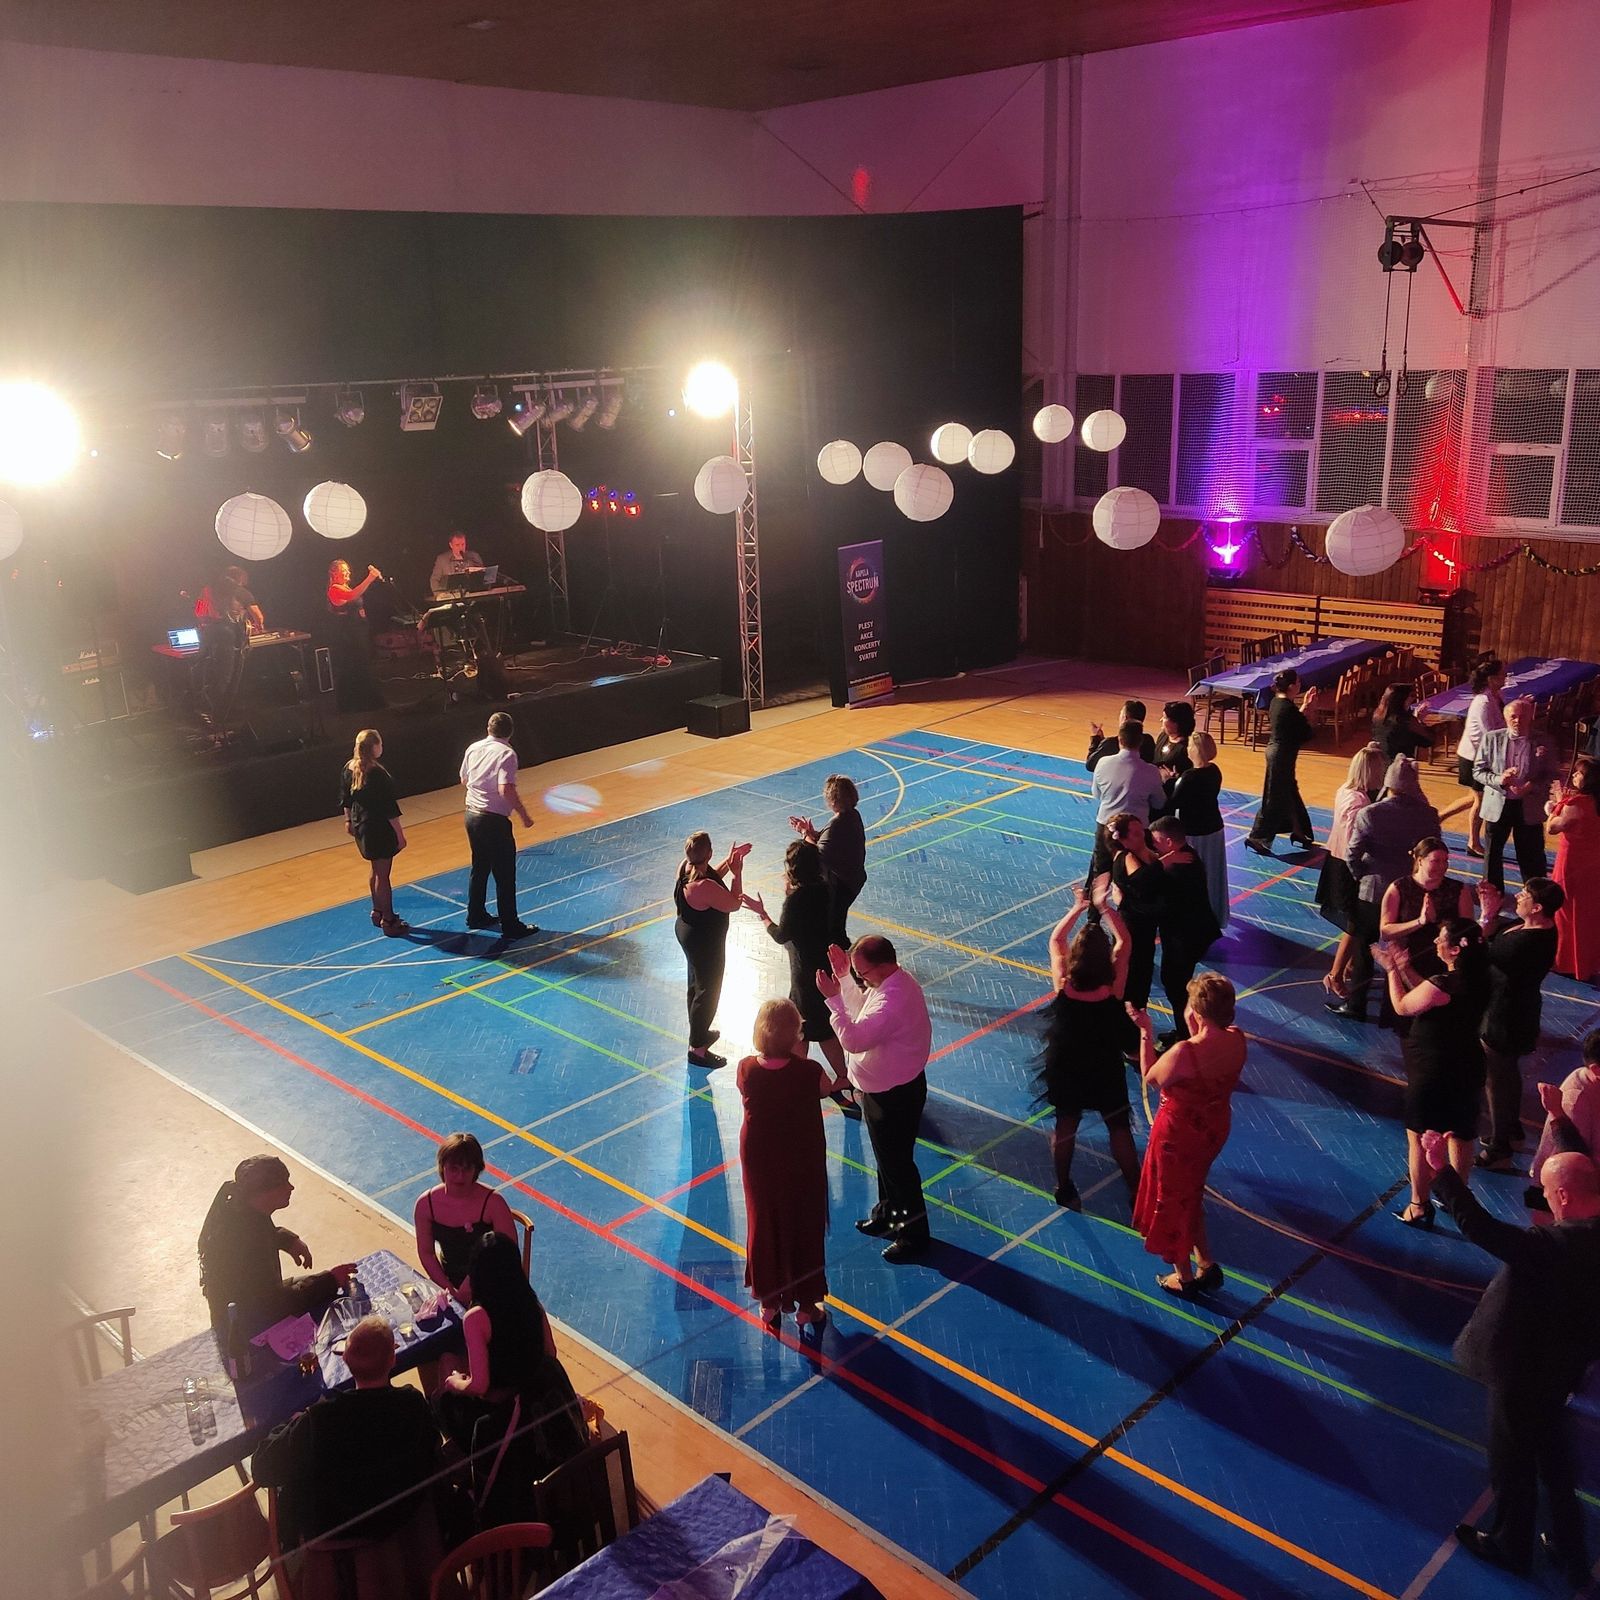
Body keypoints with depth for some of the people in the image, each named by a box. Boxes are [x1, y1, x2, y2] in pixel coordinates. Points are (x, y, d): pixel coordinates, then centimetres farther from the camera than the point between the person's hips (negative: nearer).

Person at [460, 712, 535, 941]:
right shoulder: (506, 753, -15)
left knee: (479, 868, 22)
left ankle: (476, 916, 33)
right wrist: (524, 814, -16)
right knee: (505, 876, 2)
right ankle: (510, 926, 7)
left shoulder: (474, 748, 5)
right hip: (494, 819, -7)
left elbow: (464, 781, 16)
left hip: (472, 814, 7)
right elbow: (506, 789, -25)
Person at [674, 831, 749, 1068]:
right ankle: (697, 1048, 20)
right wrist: (737, 872, -18)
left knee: (697, 984, 27)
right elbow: (734, 904, -24)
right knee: (708, 992, 8)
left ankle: (699, 1032, 49)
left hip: (687, 931, 9)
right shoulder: (704, 887, -38)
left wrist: (729, 861, 0)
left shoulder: (686, 867, -12)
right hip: (705, 942, -9)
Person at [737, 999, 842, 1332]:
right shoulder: (809, 1072, -26)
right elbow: (827, 1088, -5)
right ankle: (805, 1305, 32)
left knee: (763, 1225, 21)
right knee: (804, 1228, 17)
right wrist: (800, 1058, 0)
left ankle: (768, 1302, 37)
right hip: (801, 1163, -2)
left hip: (759, 1160, 2)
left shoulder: (746, 1069, -19)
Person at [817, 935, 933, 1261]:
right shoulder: (895, 981, -4)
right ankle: (887, 1213, 47)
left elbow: (854, 1039, -37)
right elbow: (863, 1012, 11)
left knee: (897, 1163, 8)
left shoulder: (892, 1001, -36)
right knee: (886, 1156, 27)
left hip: (893, 1096, -10)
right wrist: (843, 977, 1)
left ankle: (914, 1234, 26)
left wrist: (833, 997, -35)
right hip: (884, 1087, 10)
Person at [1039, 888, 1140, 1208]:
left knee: (1065, 1126, 19)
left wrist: (1078, 908, -1)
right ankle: (1136, 1193, 26)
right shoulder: (1113, 987, -26)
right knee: (1119, 1128, 16)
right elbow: (1124, 941, -11)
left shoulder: (1063, 984, -24)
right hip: (1106, 1069, -1)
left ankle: (1064, 1190, 33)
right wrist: (1104, 908, -7)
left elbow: (1055, 939, -6)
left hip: (1065, 1067, 1)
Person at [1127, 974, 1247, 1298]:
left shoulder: (1184, 1052, -35)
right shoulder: (1237, 1040, -15)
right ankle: (1207, 1265, 41)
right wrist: (1196, 1032, -2)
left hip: (1179, 1134, -6)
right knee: (1191, 1193, 30)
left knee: (1173, 1201, 19)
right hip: (1215, 1128, 6)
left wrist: (1146, 1032, -9)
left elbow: (1151, 1078, -15)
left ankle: (1184, 1278, 37)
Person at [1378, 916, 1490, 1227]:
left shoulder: (1444, 984, -28)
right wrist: (1404, 967, 7)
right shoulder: (1477, 978, -3)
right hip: (1468, 1068, 8)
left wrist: (1393, 970, 1)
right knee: (1460, 1136, 21)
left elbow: (1402, 1006, -12)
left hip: (1433, 1072, -8)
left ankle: (1418, 1208, 18)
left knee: (1419, 1137, 8)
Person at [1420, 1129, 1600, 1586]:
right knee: (1552, 1453, 29)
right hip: (1562, 1363, 8)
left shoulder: (1555, 1246, -38)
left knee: (1512, 1461, 17)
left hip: (1523, 1368, -8)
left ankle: (1509, 1545, 41)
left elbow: (1478, 1227, -41)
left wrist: (1443, 1170, -37)